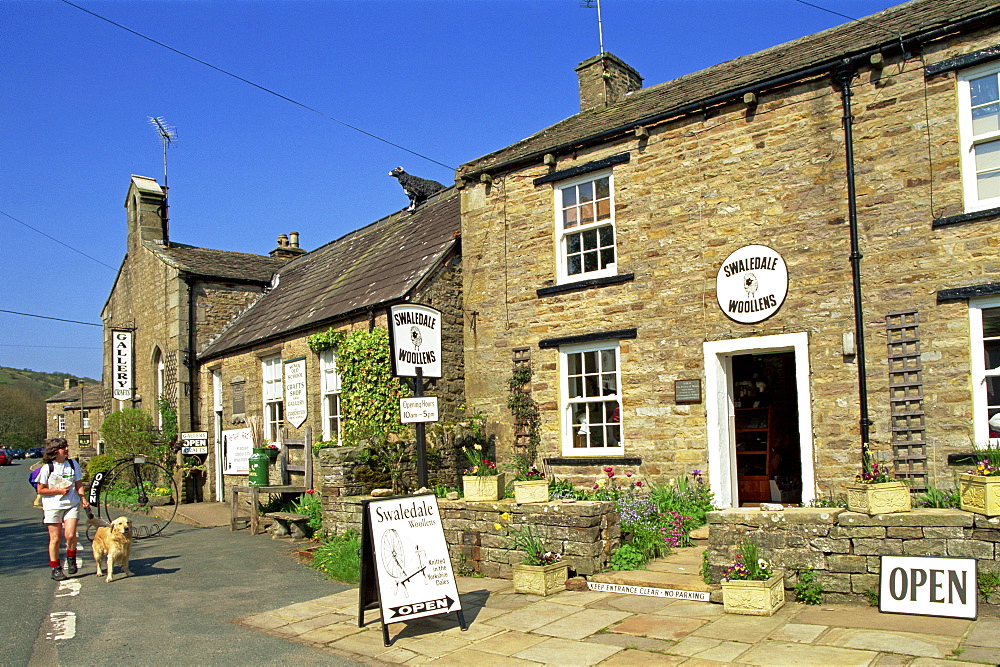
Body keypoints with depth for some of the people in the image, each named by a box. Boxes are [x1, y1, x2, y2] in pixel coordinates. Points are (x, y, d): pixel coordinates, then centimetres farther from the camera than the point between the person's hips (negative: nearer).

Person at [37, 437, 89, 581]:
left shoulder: (73, 464, 5)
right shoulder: (47, 468, -4)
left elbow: (79, 484, 8)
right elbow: (40, 490, -1)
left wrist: (83, 498, -7)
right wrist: (58, 491, -13)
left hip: (71, 505, 2)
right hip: (53, 506, -1)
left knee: (70, 535, -11)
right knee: (55, 538, 1)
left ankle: (71, 558, 15)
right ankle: (55, 568, 15)